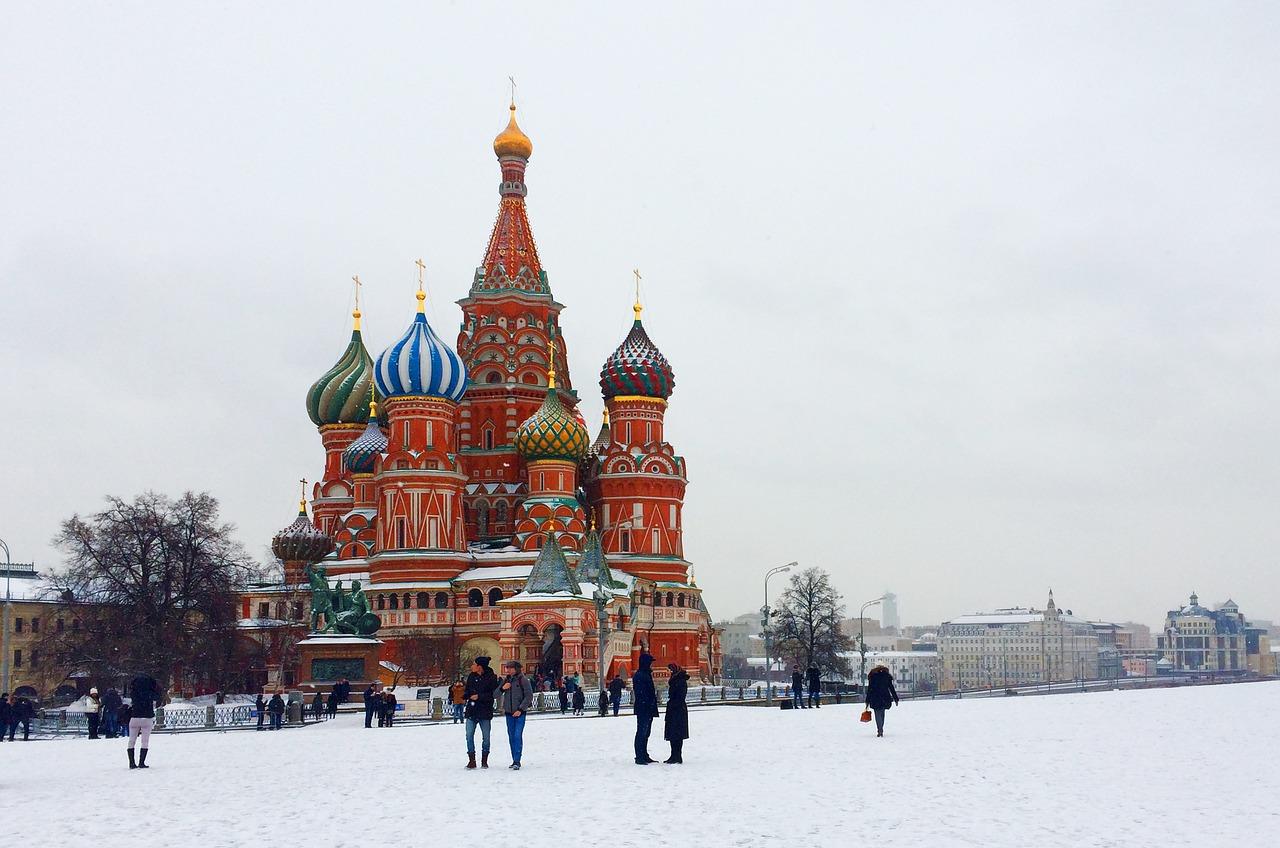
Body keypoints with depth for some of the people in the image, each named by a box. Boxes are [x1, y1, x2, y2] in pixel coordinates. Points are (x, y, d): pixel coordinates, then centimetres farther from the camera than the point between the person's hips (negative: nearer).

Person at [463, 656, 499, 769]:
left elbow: (493, 694, -12)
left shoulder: (491, 678, -8)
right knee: (469, 736, -2)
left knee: (486, 737, 5)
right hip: (471, 711, 4)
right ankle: (471, 760, 5)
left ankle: (484, 761, 17)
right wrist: (467, 695, -5)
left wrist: (479, 696, -18)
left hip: (485, 712, -4)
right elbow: (467, 690, 17)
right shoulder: (471, 676, 8)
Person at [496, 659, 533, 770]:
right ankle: (515, 761, 13)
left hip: (519, 712, -5)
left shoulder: (523, 680, -6)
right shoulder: (506, 680, 9)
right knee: (511, 737, 7)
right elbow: (496, 695, 13)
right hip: (509, 712, 5)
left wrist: (520, 709, -14)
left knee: (518, 736, -12)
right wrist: (502, 688, -8)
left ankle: (517, 761, -14)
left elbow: (529, 696, -7)